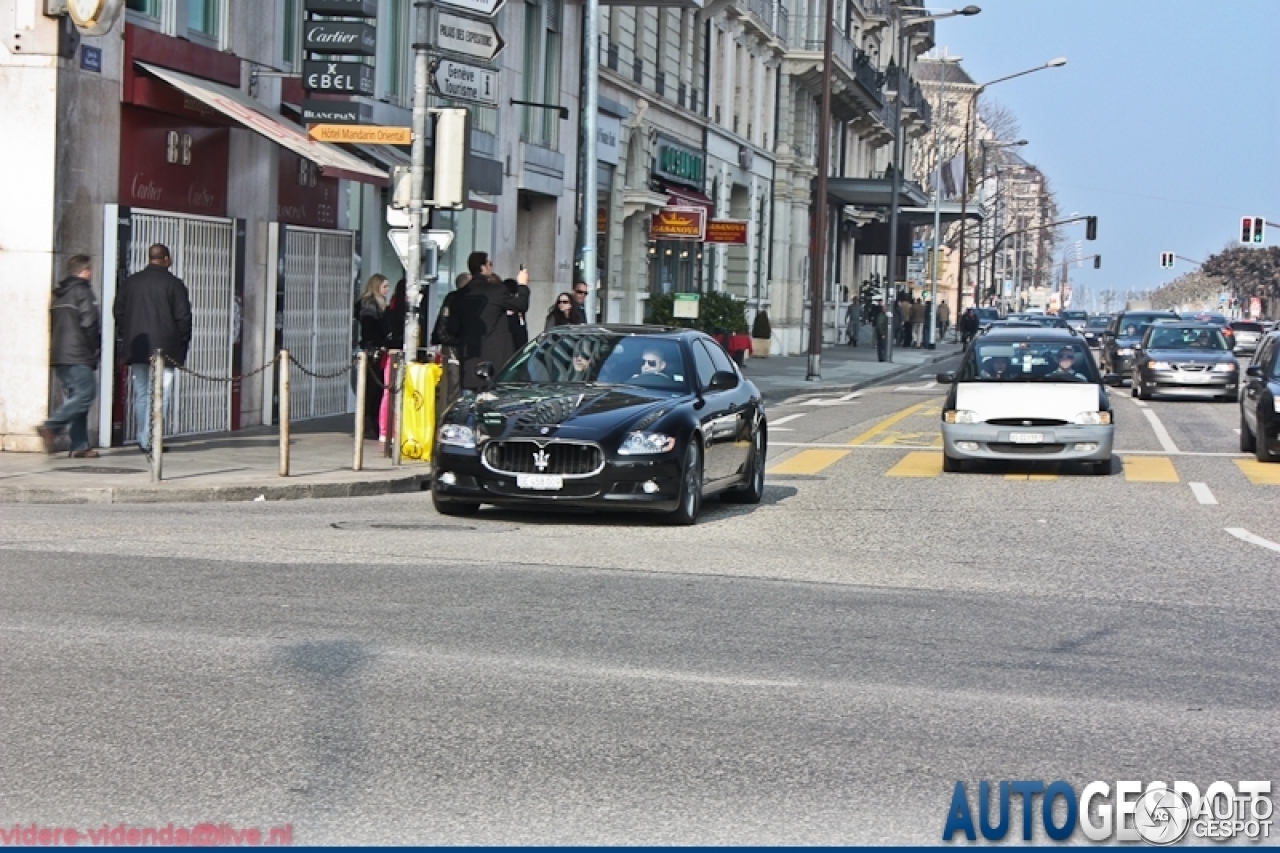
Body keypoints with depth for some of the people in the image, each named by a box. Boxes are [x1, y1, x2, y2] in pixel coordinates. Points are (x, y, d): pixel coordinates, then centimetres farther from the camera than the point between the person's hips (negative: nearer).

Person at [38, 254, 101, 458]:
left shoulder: (59, 294, 18)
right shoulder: (82, 291, -6)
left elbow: (52, 325, 18)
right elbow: (90, 322, -15)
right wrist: (95, 349, -2)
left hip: (58, 356, 9)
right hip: (77, 356, -9)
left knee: (73, 398, 8)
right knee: (86, 392, -9)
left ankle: (80, 446, 4)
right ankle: (51, 426, -20)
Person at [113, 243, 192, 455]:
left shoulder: (130, 282, 9)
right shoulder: (173, 283, -4)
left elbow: (118, 311, 12)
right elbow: (183, 316, -7)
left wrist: (125, 338, 19)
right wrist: (183, 342, 4)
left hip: (136, 348, 4)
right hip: (164, 348, -4)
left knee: (140, 394, 11)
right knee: (160, 395, -2)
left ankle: (143, 440, 12)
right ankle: (152, 439, -11)